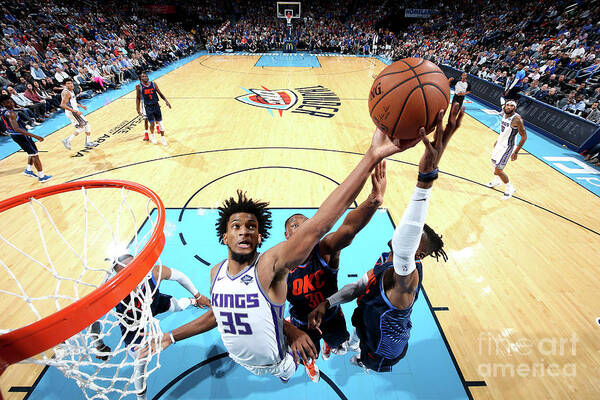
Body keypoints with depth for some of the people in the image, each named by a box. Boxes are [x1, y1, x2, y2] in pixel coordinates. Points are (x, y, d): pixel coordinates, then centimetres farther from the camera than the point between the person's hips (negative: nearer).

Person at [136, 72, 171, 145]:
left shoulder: (153, 84, 2)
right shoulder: (139, 87, -1)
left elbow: (160, 93, 9)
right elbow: (138, 98, 5)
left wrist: (166, 101, -6)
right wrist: (138, 109, 0)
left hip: (156, 105, 2)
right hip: (148, 107, -2)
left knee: (160, 122, 1)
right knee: (152, 123, -4)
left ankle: (162, 138, 14)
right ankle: (153, 136, 24)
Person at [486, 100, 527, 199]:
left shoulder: (517, 119, -23)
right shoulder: (504, 115, 2)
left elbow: (524, 136, -20)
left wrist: (516, 152, -23)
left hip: (507, 147, -8)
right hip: (500, 143, 8)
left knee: (498, 170, -8)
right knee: (494, 163, 26)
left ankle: (510, 188, 13)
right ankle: (497, 180, 51)